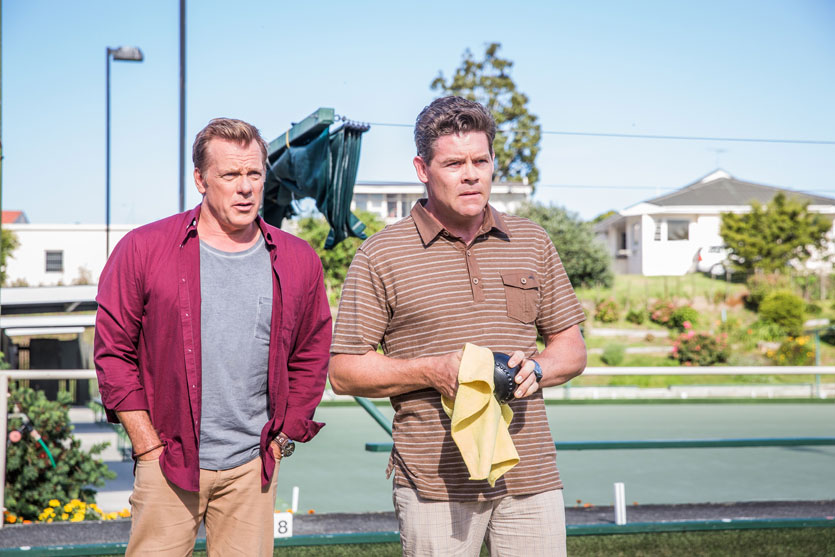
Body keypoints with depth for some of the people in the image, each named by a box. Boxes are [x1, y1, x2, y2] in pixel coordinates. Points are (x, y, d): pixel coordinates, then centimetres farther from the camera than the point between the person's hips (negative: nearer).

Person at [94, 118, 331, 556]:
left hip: (251, 470, 2)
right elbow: (113, 352, 0)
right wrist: (148, 447, -3)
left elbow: (311, 360, 13)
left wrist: (280, 441, 7)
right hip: (167, 467, -2)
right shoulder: (144, 249, -2)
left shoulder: (298, 261, 5)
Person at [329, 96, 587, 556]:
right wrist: (430, 371, -14)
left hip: (530, 476, 3)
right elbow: (344, 372, -1)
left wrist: (535, 367, -6)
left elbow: (572, 349, 16)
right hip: (435, 482, -3)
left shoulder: (532, 242, 12)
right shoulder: (380, 255, 0)